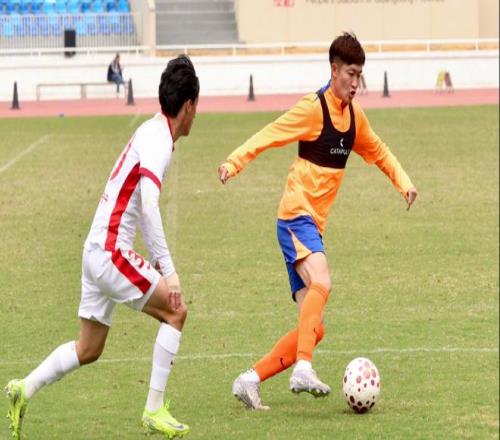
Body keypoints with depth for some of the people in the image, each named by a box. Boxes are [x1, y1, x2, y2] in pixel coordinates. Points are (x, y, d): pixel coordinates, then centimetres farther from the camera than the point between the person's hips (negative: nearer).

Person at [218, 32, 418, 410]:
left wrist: (403, 181, 19)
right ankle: (303, 369, -44)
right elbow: (266, 137, -16)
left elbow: (377, 151, 31)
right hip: (297, 218, -8)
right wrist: (234, 163, -30)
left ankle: (250, 380, 10)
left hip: (315, 225, 8)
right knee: (321, 283, -35)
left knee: (314, 329, 5)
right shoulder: (313, 109, -10)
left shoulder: (354, 117, 13)